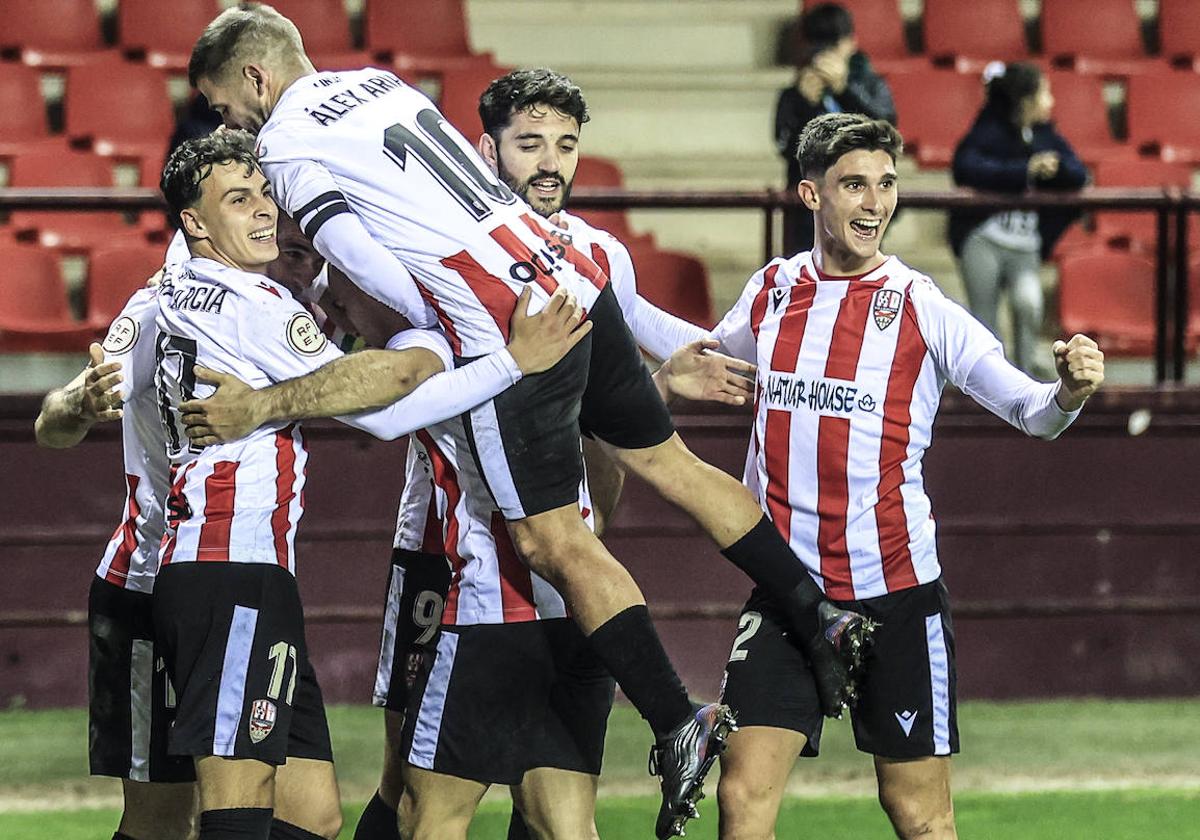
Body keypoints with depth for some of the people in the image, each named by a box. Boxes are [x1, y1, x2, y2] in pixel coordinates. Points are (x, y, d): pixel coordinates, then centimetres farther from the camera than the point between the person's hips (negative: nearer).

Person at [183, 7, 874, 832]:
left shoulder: (287, 145, -3)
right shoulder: (379, 81, 19)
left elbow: (379, 274, -8)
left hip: (507, 326, -8)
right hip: (576, 280, 8)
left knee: (553, 539, -1)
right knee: (667, 458, 19)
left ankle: (676, 717, -5)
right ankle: (820, 616, 21)